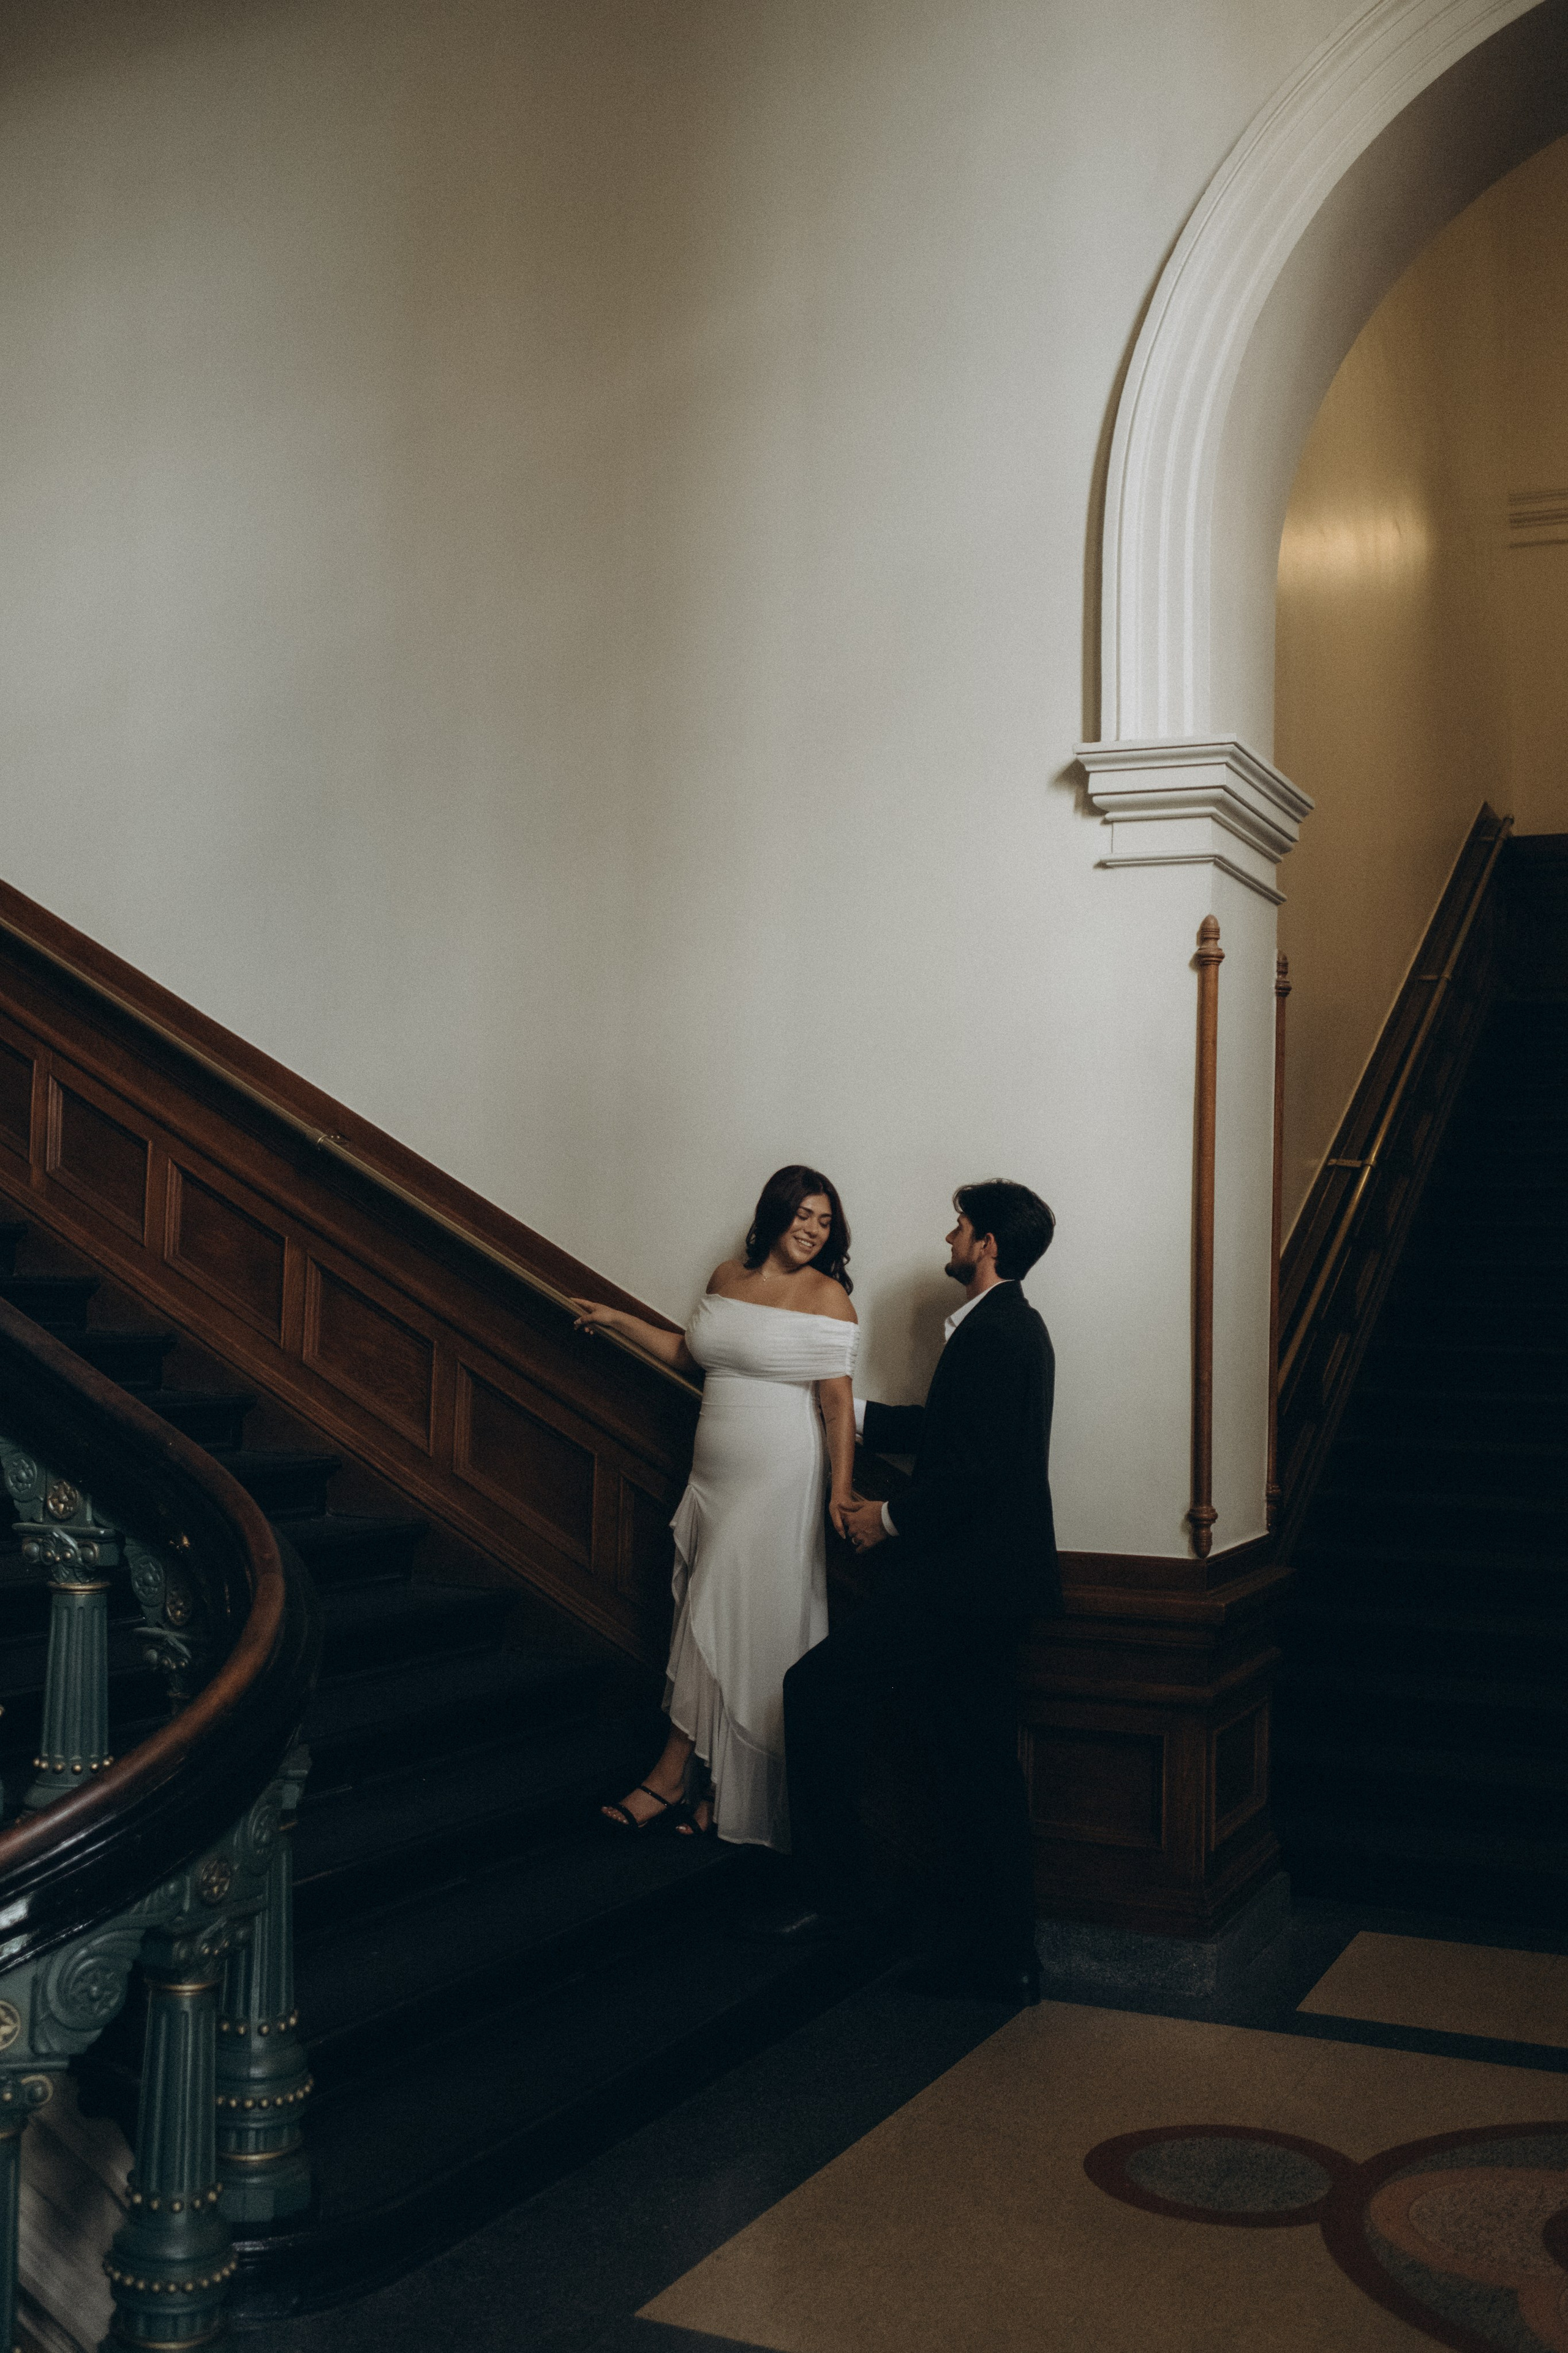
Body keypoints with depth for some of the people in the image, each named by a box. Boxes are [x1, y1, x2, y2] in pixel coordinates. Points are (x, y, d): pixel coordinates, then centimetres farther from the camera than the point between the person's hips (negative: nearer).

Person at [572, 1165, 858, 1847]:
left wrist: (842, 1493, -16)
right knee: (715, 1627, 4)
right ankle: (718, 1792, 9)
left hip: (777, 1482, -6)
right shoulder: (727, 1278, 11)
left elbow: (837, 1401, -11)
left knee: (730, 1623, -5)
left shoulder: (826, 1296, -7)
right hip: (715, 1477, 6)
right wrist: (615, 1320, 28)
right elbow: (689, 1352, 26)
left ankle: (669, 1780, 2)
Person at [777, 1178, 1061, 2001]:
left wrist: (890, 1519, -10)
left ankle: (835, 1889, 4)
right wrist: (851, 1410, 30)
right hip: (991, 1583, 10)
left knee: (816, 1692, -4)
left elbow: (974, 1464, -23)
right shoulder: (1011, 1327, 17)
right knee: (979, 1764, 11)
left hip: (960, 1582, -10)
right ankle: (1000, 1956, 16)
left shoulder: (993, 1335, -16)